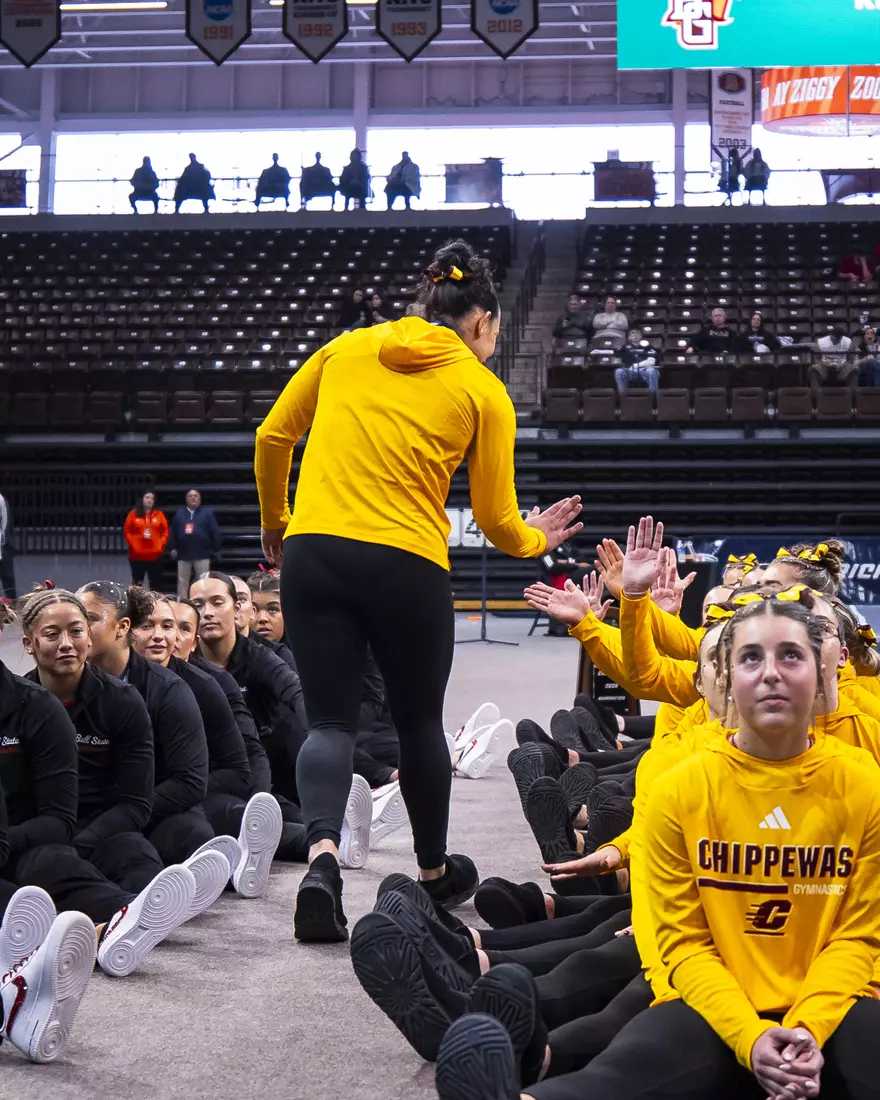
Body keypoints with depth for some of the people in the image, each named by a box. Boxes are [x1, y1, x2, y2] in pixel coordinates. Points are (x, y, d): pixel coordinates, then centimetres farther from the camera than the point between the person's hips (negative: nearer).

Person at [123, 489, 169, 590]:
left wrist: (161, 545, -5)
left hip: (155, 555, 1)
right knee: (137, 583, 5)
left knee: (155, 584, 3)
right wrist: (133, 545, -9)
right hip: (137, 556, -1)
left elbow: (165, 532, 7)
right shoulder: (133, 514, 5)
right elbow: (127, 532, 3)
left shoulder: (159, 515, 8)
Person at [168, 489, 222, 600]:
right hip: (183, 554, 3)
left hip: (202, 554, -3)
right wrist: (172, 548, 4)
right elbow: (172, 532, 11)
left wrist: (215, 549, -3)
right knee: (182, 581, 6)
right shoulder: (179, 513, 12)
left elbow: (215, 532, 1)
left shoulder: (207, 513, 3)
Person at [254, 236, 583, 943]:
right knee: (419, 723, 16)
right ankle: (436, 873, 34)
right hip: (407, 564, -2)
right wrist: (537, 540, 27)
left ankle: (322, 853, -20)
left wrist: (275, 523, 27)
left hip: (313, 549, 2)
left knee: (330, 720, 6)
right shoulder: (483, 390, 5)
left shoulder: (346, 349, 12)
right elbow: (496, 520, 5)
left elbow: (273, 437, 12)